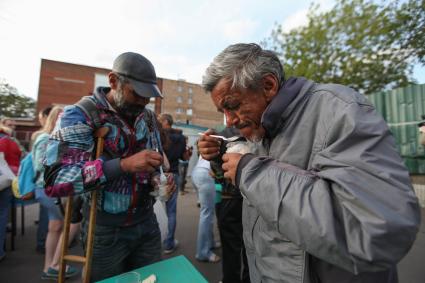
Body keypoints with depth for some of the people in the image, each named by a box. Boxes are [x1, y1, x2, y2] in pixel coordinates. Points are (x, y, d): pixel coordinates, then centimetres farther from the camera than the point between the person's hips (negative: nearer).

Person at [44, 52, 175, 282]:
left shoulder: (148, 117, 2)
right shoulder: (79, 115, -14)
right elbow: (55, 180, -24)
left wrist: (158, 180, -10)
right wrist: (124, 165, -34)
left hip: (147, 222, 5)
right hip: (106, 230, -4)